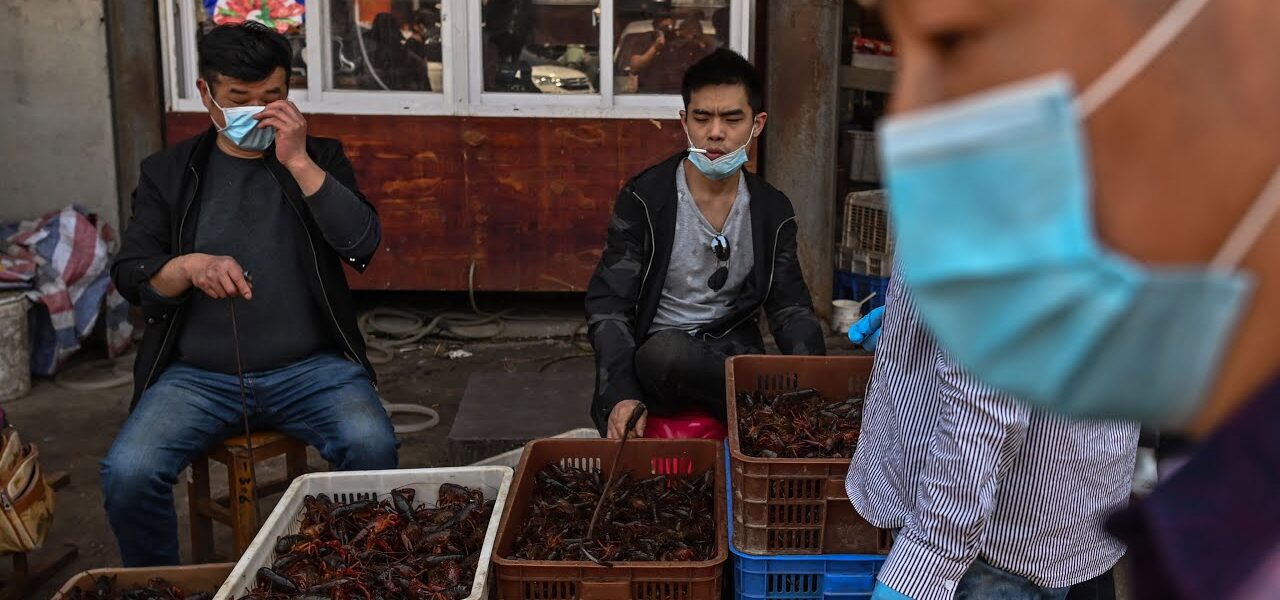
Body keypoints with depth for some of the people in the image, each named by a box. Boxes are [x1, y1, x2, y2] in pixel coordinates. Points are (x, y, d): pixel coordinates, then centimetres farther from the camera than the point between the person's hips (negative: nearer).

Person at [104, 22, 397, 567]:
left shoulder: (319, 158, 9)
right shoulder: (168, 173, 10)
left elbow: (362, 245, -6)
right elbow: (130, 276, 5)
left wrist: (298, 161, -13)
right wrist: (189, 267, -18)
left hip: (310, 367, 0)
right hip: (198, 373, 1)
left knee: (372, 446, -28)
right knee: (127, 472, -24)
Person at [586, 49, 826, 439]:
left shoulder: (773, 212, 5)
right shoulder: (644, 199, -6)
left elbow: (792, 309, 5)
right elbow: (608, 306, -10)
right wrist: (621, 396, -27)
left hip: (732, 353, 2)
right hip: (657, 362, -1)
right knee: (667, 349, -38)